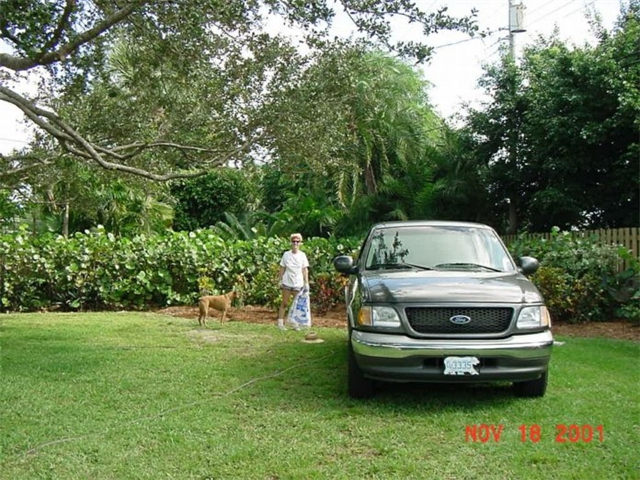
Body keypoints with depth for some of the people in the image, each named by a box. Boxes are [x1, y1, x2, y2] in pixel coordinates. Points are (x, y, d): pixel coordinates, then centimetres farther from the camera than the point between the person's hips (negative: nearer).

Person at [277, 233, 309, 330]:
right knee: (284, 303, 4)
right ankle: (280, 323, 8)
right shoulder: (286, 254, -1)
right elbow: (282, 269, 5)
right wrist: (280, 281, 2)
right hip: (287, 282, 0)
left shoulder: (302, 255, -1)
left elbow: (305, 270, 1)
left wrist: (306, 283, -2)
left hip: (298, 283, 0)